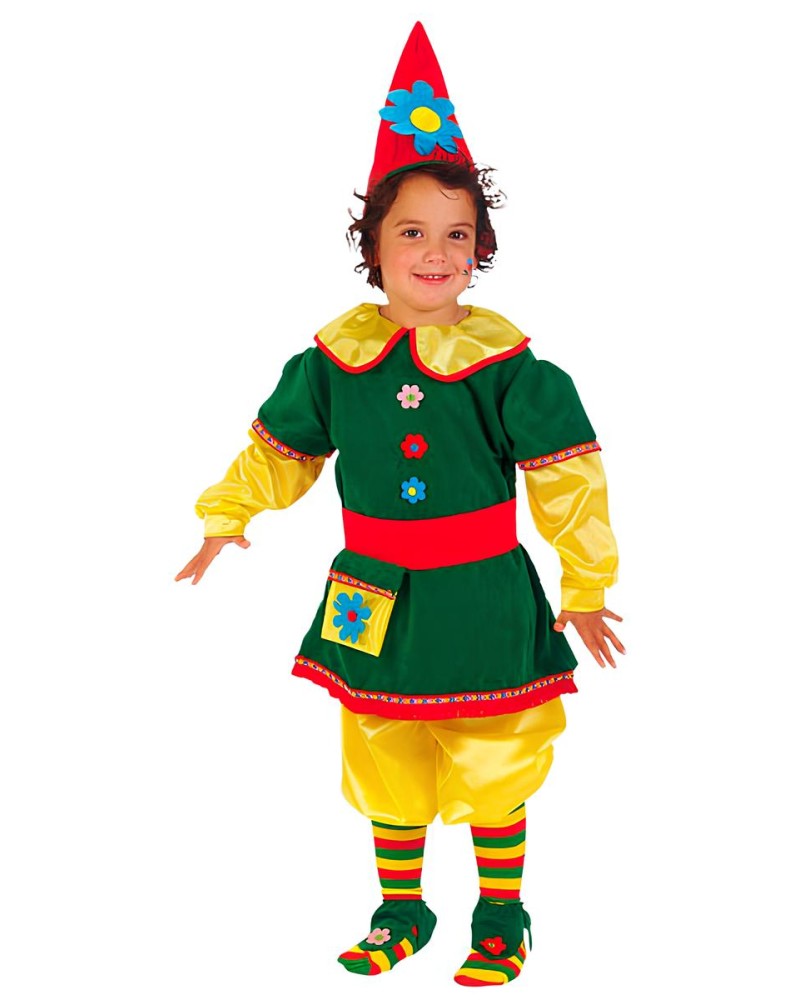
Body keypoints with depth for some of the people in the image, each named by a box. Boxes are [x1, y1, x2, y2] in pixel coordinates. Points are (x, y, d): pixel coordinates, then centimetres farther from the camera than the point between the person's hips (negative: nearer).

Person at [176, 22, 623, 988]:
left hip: (482, 598, -3)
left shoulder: (504, 364, -12)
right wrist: (224, 523, 10)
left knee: (494, 770, 9)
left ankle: (502, 914, 30)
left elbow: (568, 479, -7)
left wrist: (584, 591, -5)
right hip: (375, 598, 3)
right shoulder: (334, 358, -3)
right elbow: (278, 448, 12)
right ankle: (399, 910, 34)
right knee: (385, 766, 15)